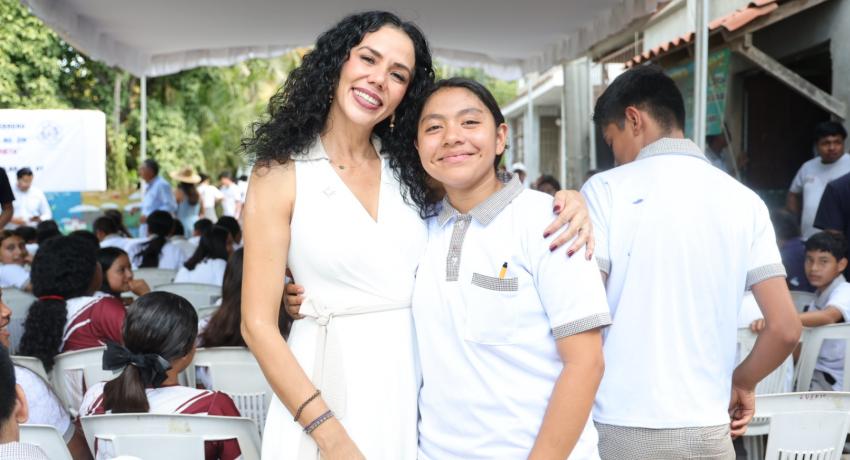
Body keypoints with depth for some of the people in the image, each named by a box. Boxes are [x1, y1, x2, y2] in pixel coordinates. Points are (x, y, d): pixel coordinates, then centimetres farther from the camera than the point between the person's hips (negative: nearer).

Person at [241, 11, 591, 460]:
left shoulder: (406, 167, 5)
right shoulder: (281, 174, -6)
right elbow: (258, 326, -10)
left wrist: (564, 200, -11)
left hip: (415, 384, 4)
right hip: (326, 389, -4)